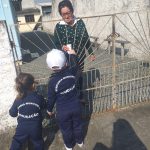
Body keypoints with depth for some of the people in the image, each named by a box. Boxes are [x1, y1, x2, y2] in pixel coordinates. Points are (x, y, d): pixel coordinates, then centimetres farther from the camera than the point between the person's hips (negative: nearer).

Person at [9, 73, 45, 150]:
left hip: (22, 128, 1)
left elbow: (12, 113, -3)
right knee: (38, 144, 26)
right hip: (36, 128, 0)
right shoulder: (38, 98, -18)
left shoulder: (18, 100, -14)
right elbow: (43, 106, 2)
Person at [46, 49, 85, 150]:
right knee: (77, 126, 28)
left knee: (66, 130, 23)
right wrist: (72, 54, 23)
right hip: (76, 107, 3)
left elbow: (51, 98, -13)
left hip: (63, 111, -3)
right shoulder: (71, 72, -19)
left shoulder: (53, 81, -26)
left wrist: (49, 109, 6)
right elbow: (76, 65, 7)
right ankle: (80, 142, 52)